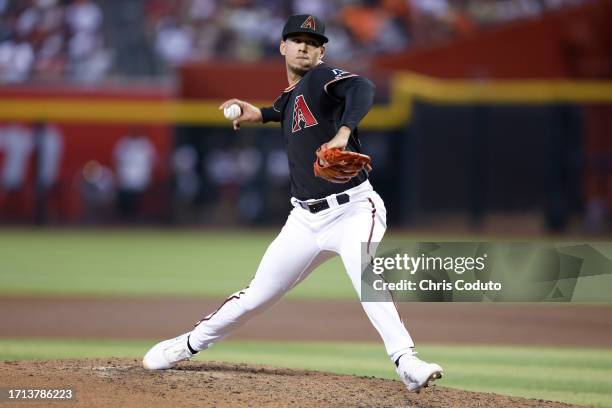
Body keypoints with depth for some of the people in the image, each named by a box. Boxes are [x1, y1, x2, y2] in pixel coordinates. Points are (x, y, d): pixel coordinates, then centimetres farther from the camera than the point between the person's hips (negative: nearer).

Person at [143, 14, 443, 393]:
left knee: (364, 276, -33)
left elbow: (363, 88, -31)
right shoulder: (289, 98, 15)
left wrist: (343, 133, -46)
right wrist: (259, 114, 26)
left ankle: (407, 362, -38)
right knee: (258, 294, 11)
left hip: (353, 209, -6)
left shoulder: (323, 77, -8)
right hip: (306, 219, 6)